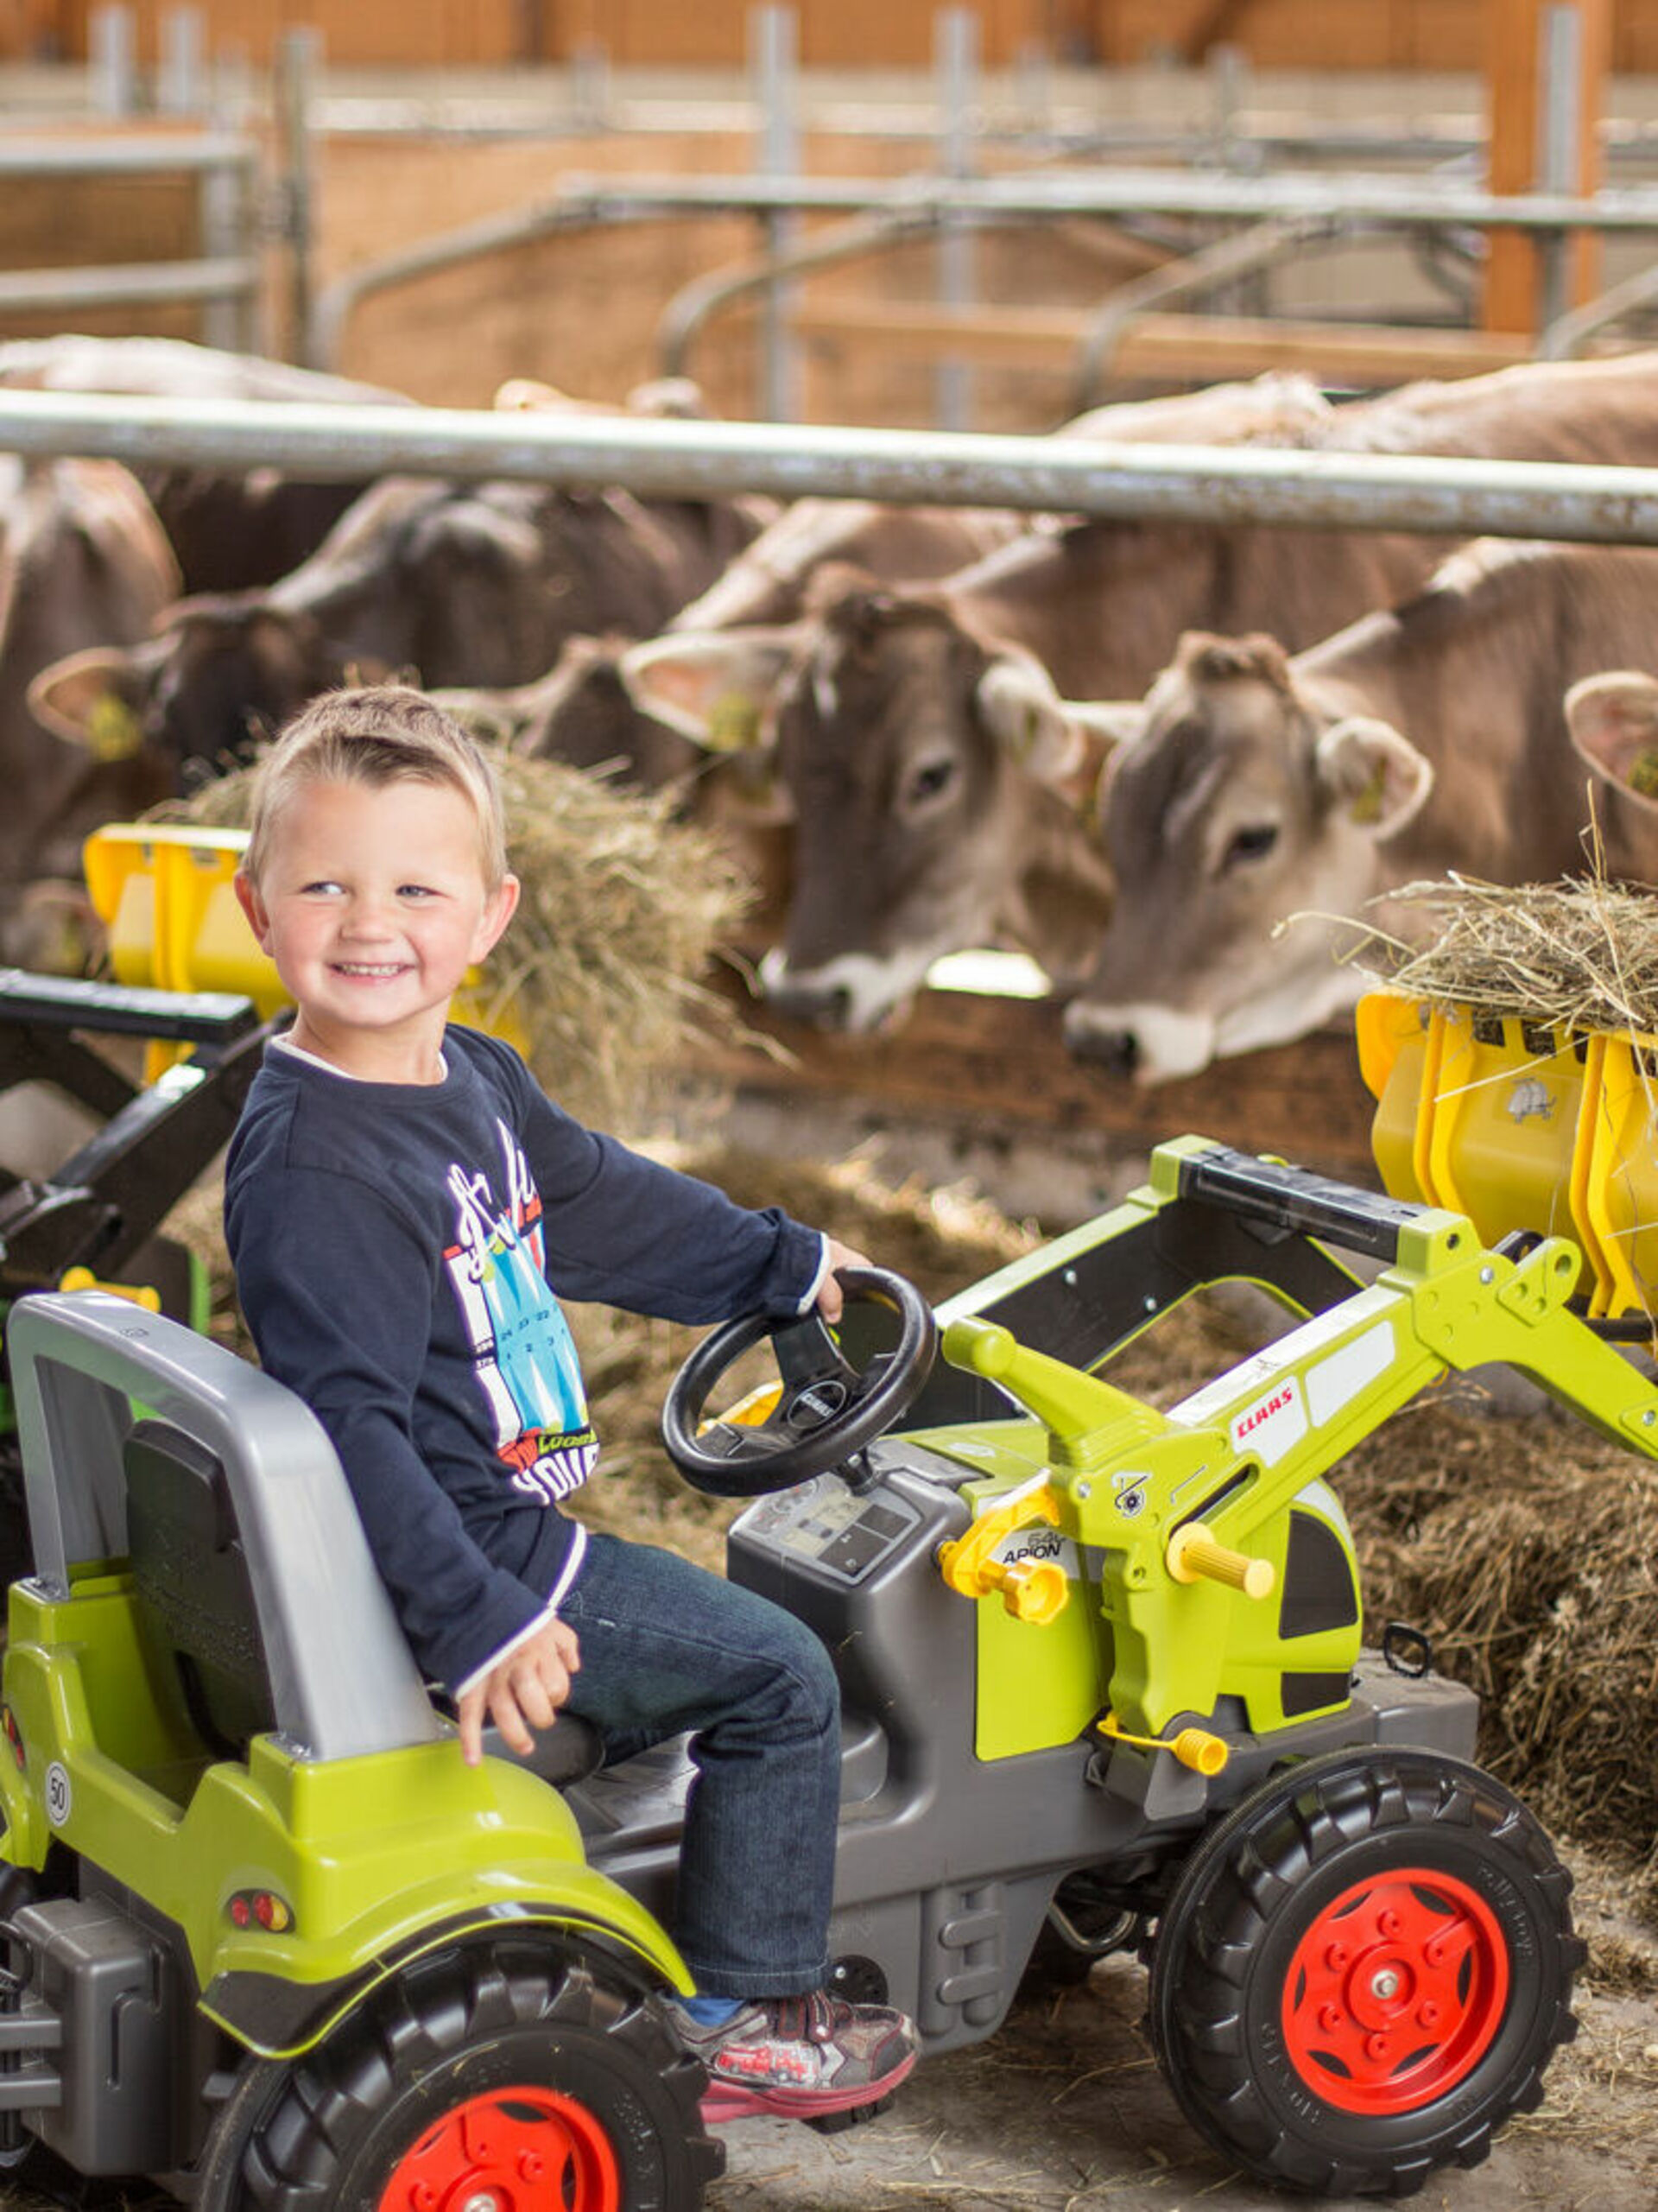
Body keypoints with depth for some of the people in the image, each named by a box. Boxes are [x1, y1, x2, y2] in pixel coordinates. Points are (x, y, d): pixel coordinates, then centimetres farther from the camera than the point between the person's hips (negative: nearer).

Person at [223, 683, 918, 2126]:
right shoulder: (310, 1167, -26)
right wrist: (475, 1622, -35)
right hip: (466, 1552, -10)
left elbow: (606, 1199, 23)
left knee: (708, 1621, 29)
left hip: (509, 1524, 10)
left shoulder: (473, 1084, 4)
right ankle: (738, 2019, 10)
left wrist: (786, 1265, 34)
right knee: (778, 1679, -3)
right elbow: (348, 1424, -31)